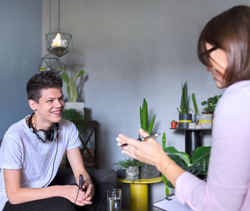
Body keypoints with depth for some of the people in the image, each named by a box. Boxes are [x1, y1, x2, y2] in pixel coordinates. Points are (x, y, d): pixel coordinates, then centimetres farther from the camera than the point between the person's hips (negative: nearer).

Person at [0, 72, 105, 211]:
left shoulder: (68, 128, -7)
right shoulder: (15, 136, -24)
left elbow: (80, 171, -4)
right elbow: (13, 195, -22)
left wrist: (87, 184, -28)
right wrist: (61, 191, -32)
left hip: (45, 192, 5)